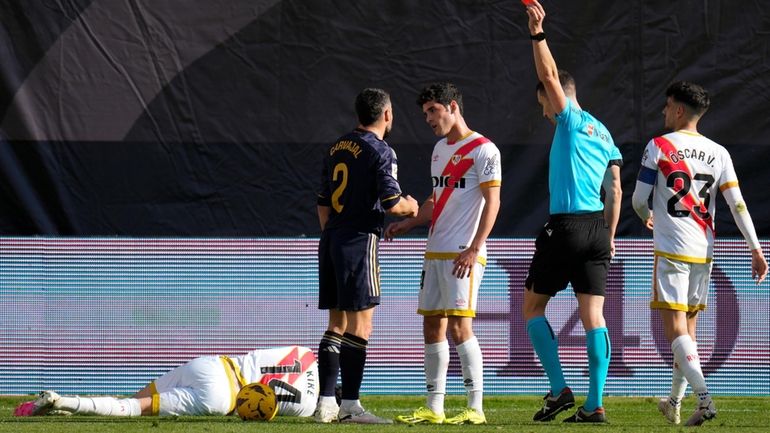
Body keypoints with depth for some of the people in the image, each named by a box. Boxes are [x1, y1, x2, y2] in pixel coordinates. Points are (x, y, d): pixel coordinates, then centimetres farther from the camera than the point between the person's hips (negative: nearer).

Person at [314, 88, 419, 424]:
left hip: (330, 240, 8)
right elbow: (392, 203, -15)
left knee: (337, 323, 12)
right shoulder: (380, 151, -9)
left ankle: (326, 402, 10)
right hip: (359, 241, -8)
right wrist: (410, 207, 7)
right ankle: (349, 405, -9)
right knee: (359, 326, -6)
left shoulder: (337, 148, 14)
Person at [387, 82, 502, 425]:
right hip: (435, 252, 9)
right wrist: (408, 224, 11)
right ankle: (434, 409, 11)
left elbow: (492, 202, -13)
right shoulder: (440, 149, 18)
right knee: (432, 328, 7)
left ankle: (475, 408, -12)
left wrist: (474, 248, -21)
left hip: (463, 255, -9)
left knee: (459, 327, -14)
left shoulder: (482, 150, -8)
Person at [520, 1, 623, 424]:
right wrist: (609, 238, 19)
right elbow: (615, 191, 16)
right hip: (597, 228, 7)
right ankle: (594, 405, -5)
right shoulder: (602, 133, 17)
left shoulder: (571, 119, -2)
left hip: (565, 226, -7)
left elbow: (550, 75, -12)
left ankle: (559, 389, -4)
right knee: (593, 315, 2)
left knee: (532, 307, 7)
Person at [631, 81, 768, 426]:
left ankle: (704, 398, -26)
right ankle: (674, 403, 27)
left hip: (671, 250, -5)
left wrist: (647, 217, 21)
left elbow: (639, 199, -2)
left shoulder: (659, 147, -4)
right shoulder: (718, 153, 7)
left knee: (675, 329, -8)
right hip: (704, 253, 5)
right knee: (688, 328, 16)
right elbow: (737, 204, 0)